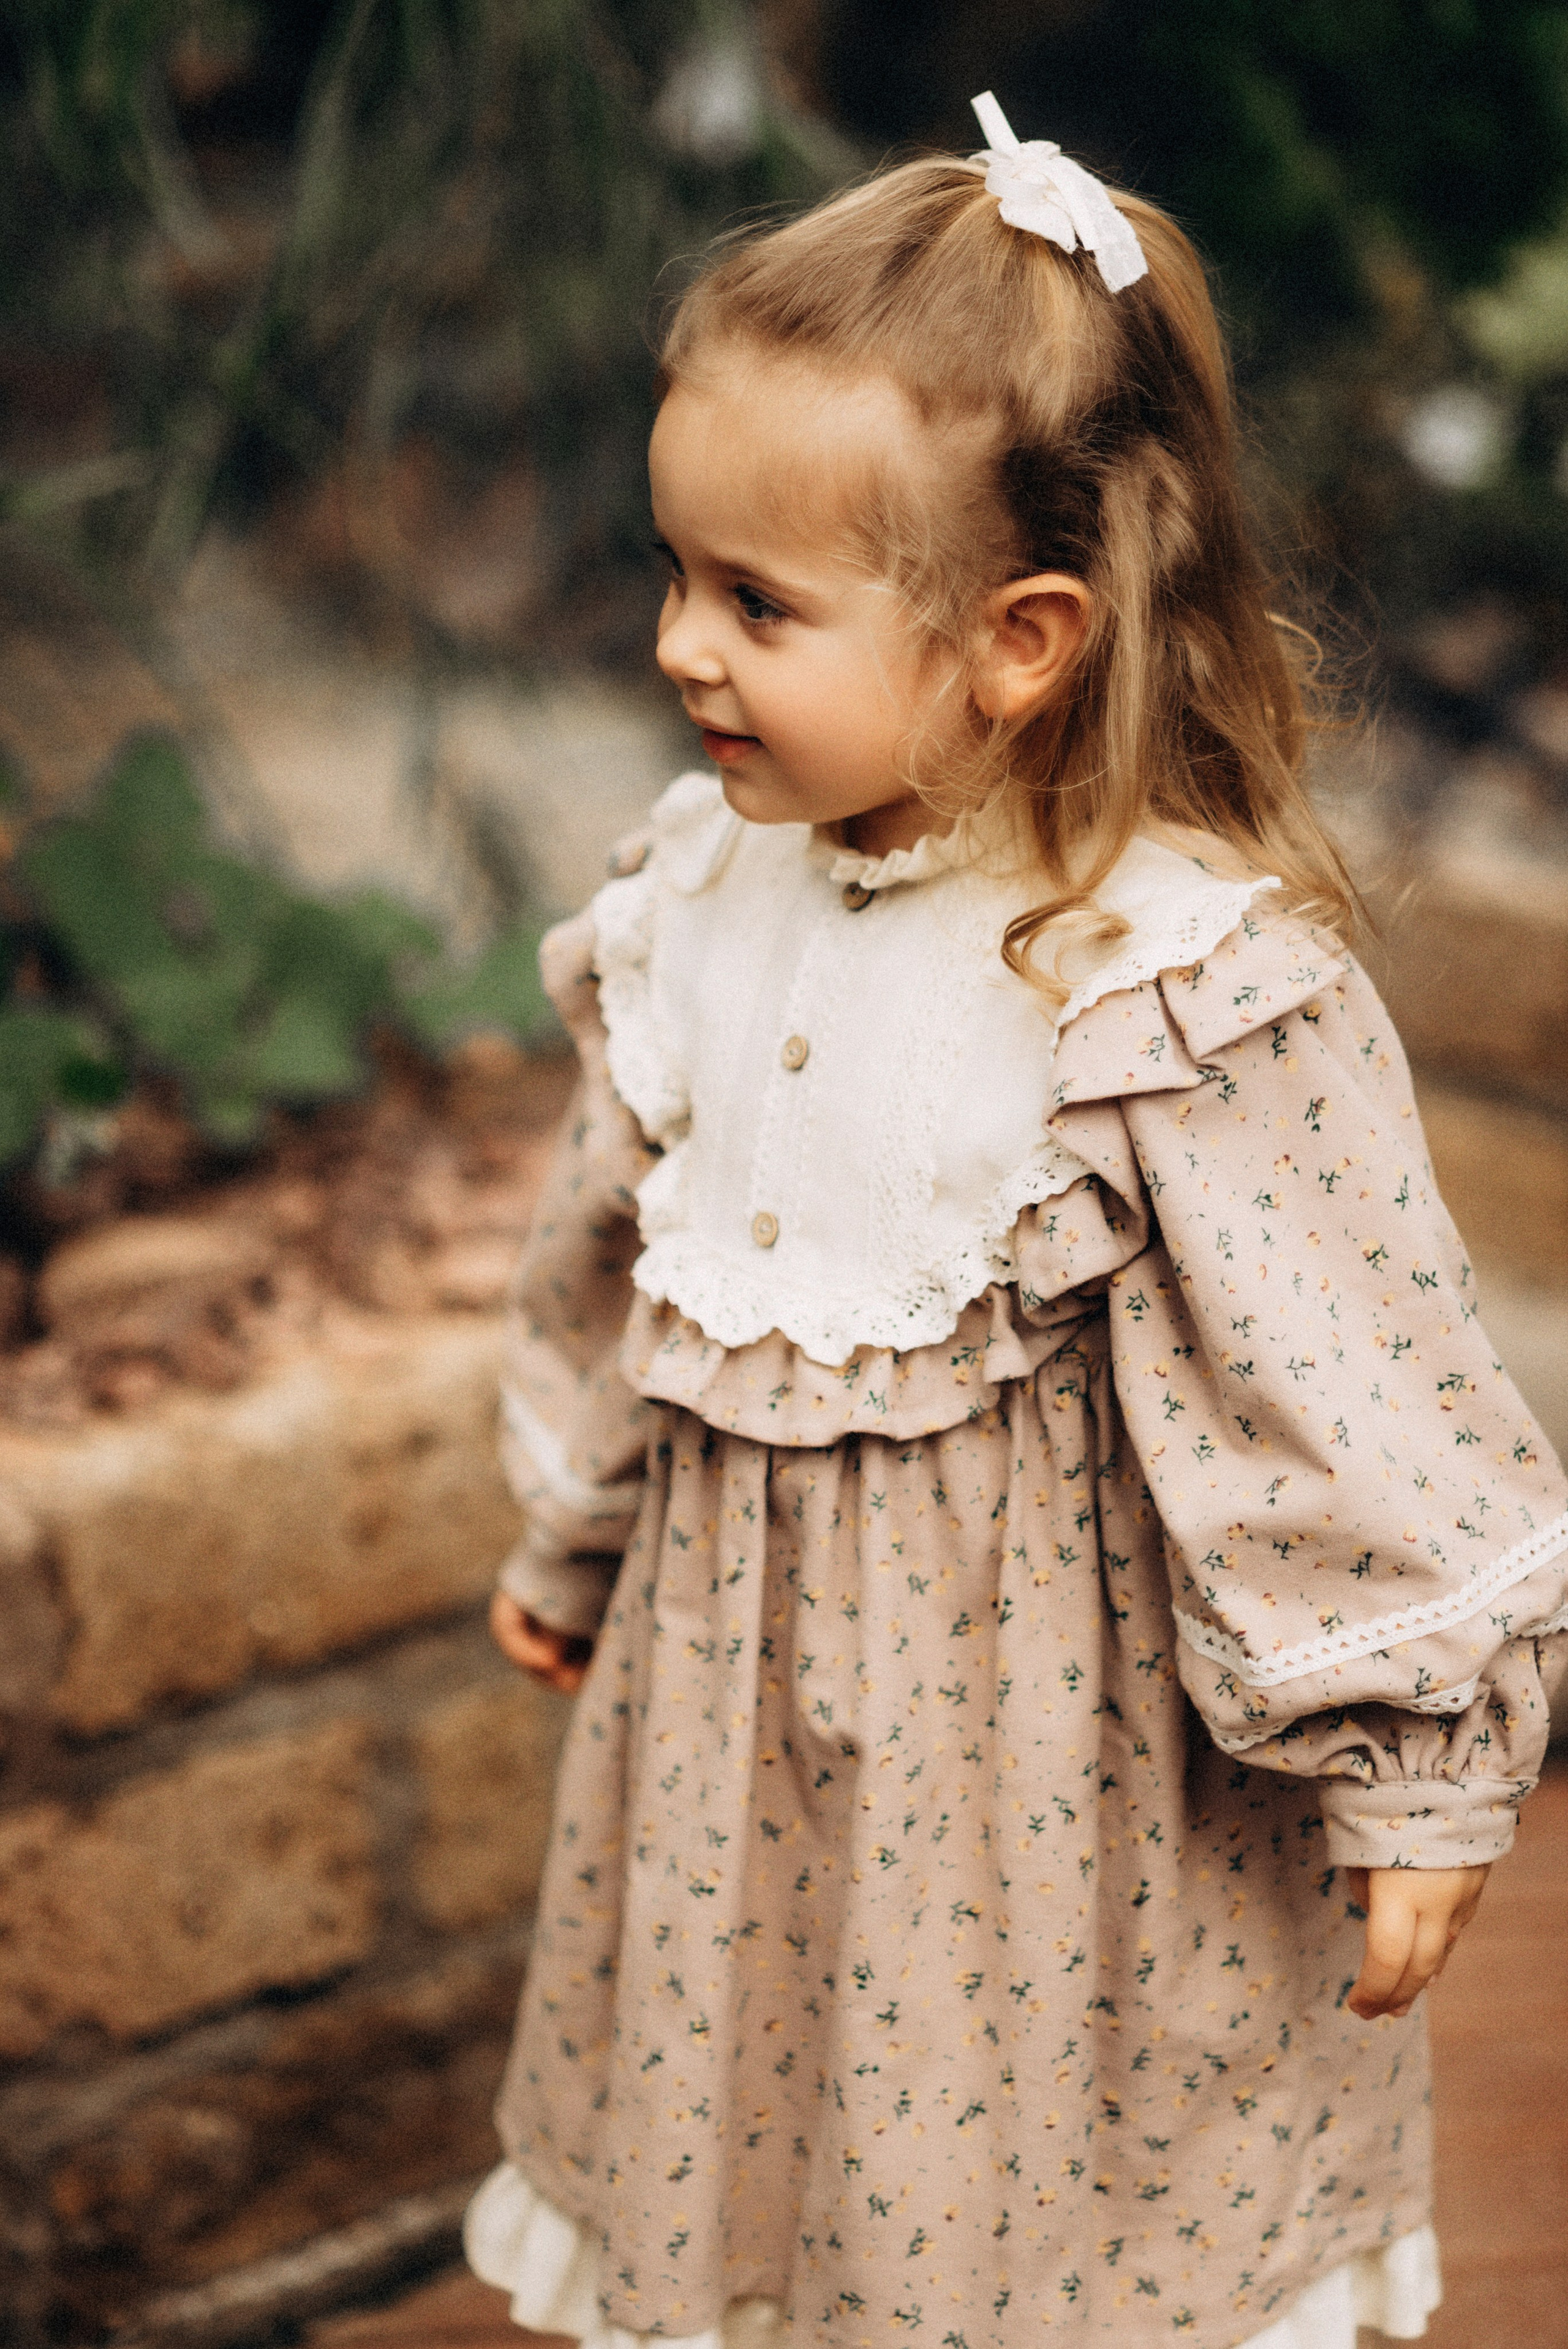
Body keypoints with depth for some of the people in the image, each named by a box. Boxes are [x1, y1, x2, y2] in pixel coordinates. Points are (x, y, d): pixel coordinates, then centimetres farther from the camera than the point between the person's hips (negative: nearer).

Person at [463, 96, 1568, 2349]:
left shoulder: (1186, 978, -25)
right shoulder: (707, 889, -5)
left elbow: (1346, 1387, -20)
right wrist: (577, 1540, 22)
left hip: (1055, 1704, -5)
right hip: (745, 1659, 6)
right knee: (740, 2089, 23)